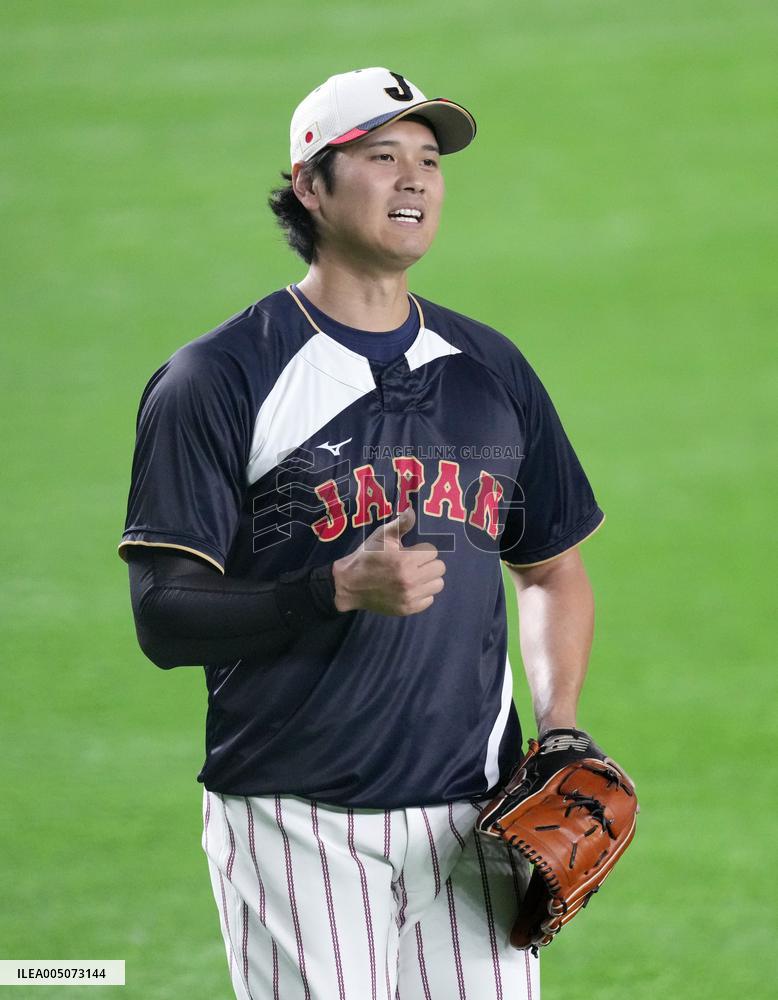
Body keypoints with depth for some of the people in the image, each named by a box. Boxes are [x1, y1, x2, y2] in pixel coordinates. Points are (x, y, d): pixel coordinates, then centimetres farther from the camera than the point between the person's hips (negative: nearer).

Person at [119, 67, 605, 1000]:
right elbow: (164, 616, -8)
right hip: (297, 826, -4)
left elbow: (552, 571, 23)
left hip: (473, 819, 4)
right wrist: (340, 589, -23)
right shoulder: (218, 379, -2)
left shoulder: (493, 369, 14)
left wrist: (557, 734, 6)